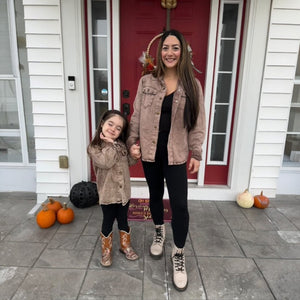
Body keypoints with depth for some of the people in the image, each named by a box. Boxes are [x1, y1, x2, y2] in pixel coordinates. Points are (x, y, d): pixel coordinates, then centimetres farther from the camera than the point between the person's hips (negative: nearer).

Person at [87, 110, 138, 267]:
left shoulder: (121, 145, 1)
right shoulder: (94, 147, -13)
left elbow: (130, 161, 5)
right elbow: (105, 162, -29)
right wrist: (111, 144, -23)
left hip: (124, 191, 4)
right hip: (108, 193, -4)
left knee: (123, 220, 20)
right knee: (108, 222, 14)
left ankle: (125, 245, 42)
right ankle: (106, 251, 36)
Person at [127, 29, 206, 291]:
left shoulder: (192, 85, -1)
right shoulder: (146, 82, 0)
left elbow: (197, 123, 0)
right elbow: (137, 116, 4)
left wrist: (196, 153, -1)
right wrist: (132, 142, -4)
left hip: (176, 153, -1)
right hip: (150, 151, 2)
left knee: (179, 204, -1)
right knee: (155, 195, 19)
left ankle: (179, 253, 22)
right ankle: (159, 232, 47)